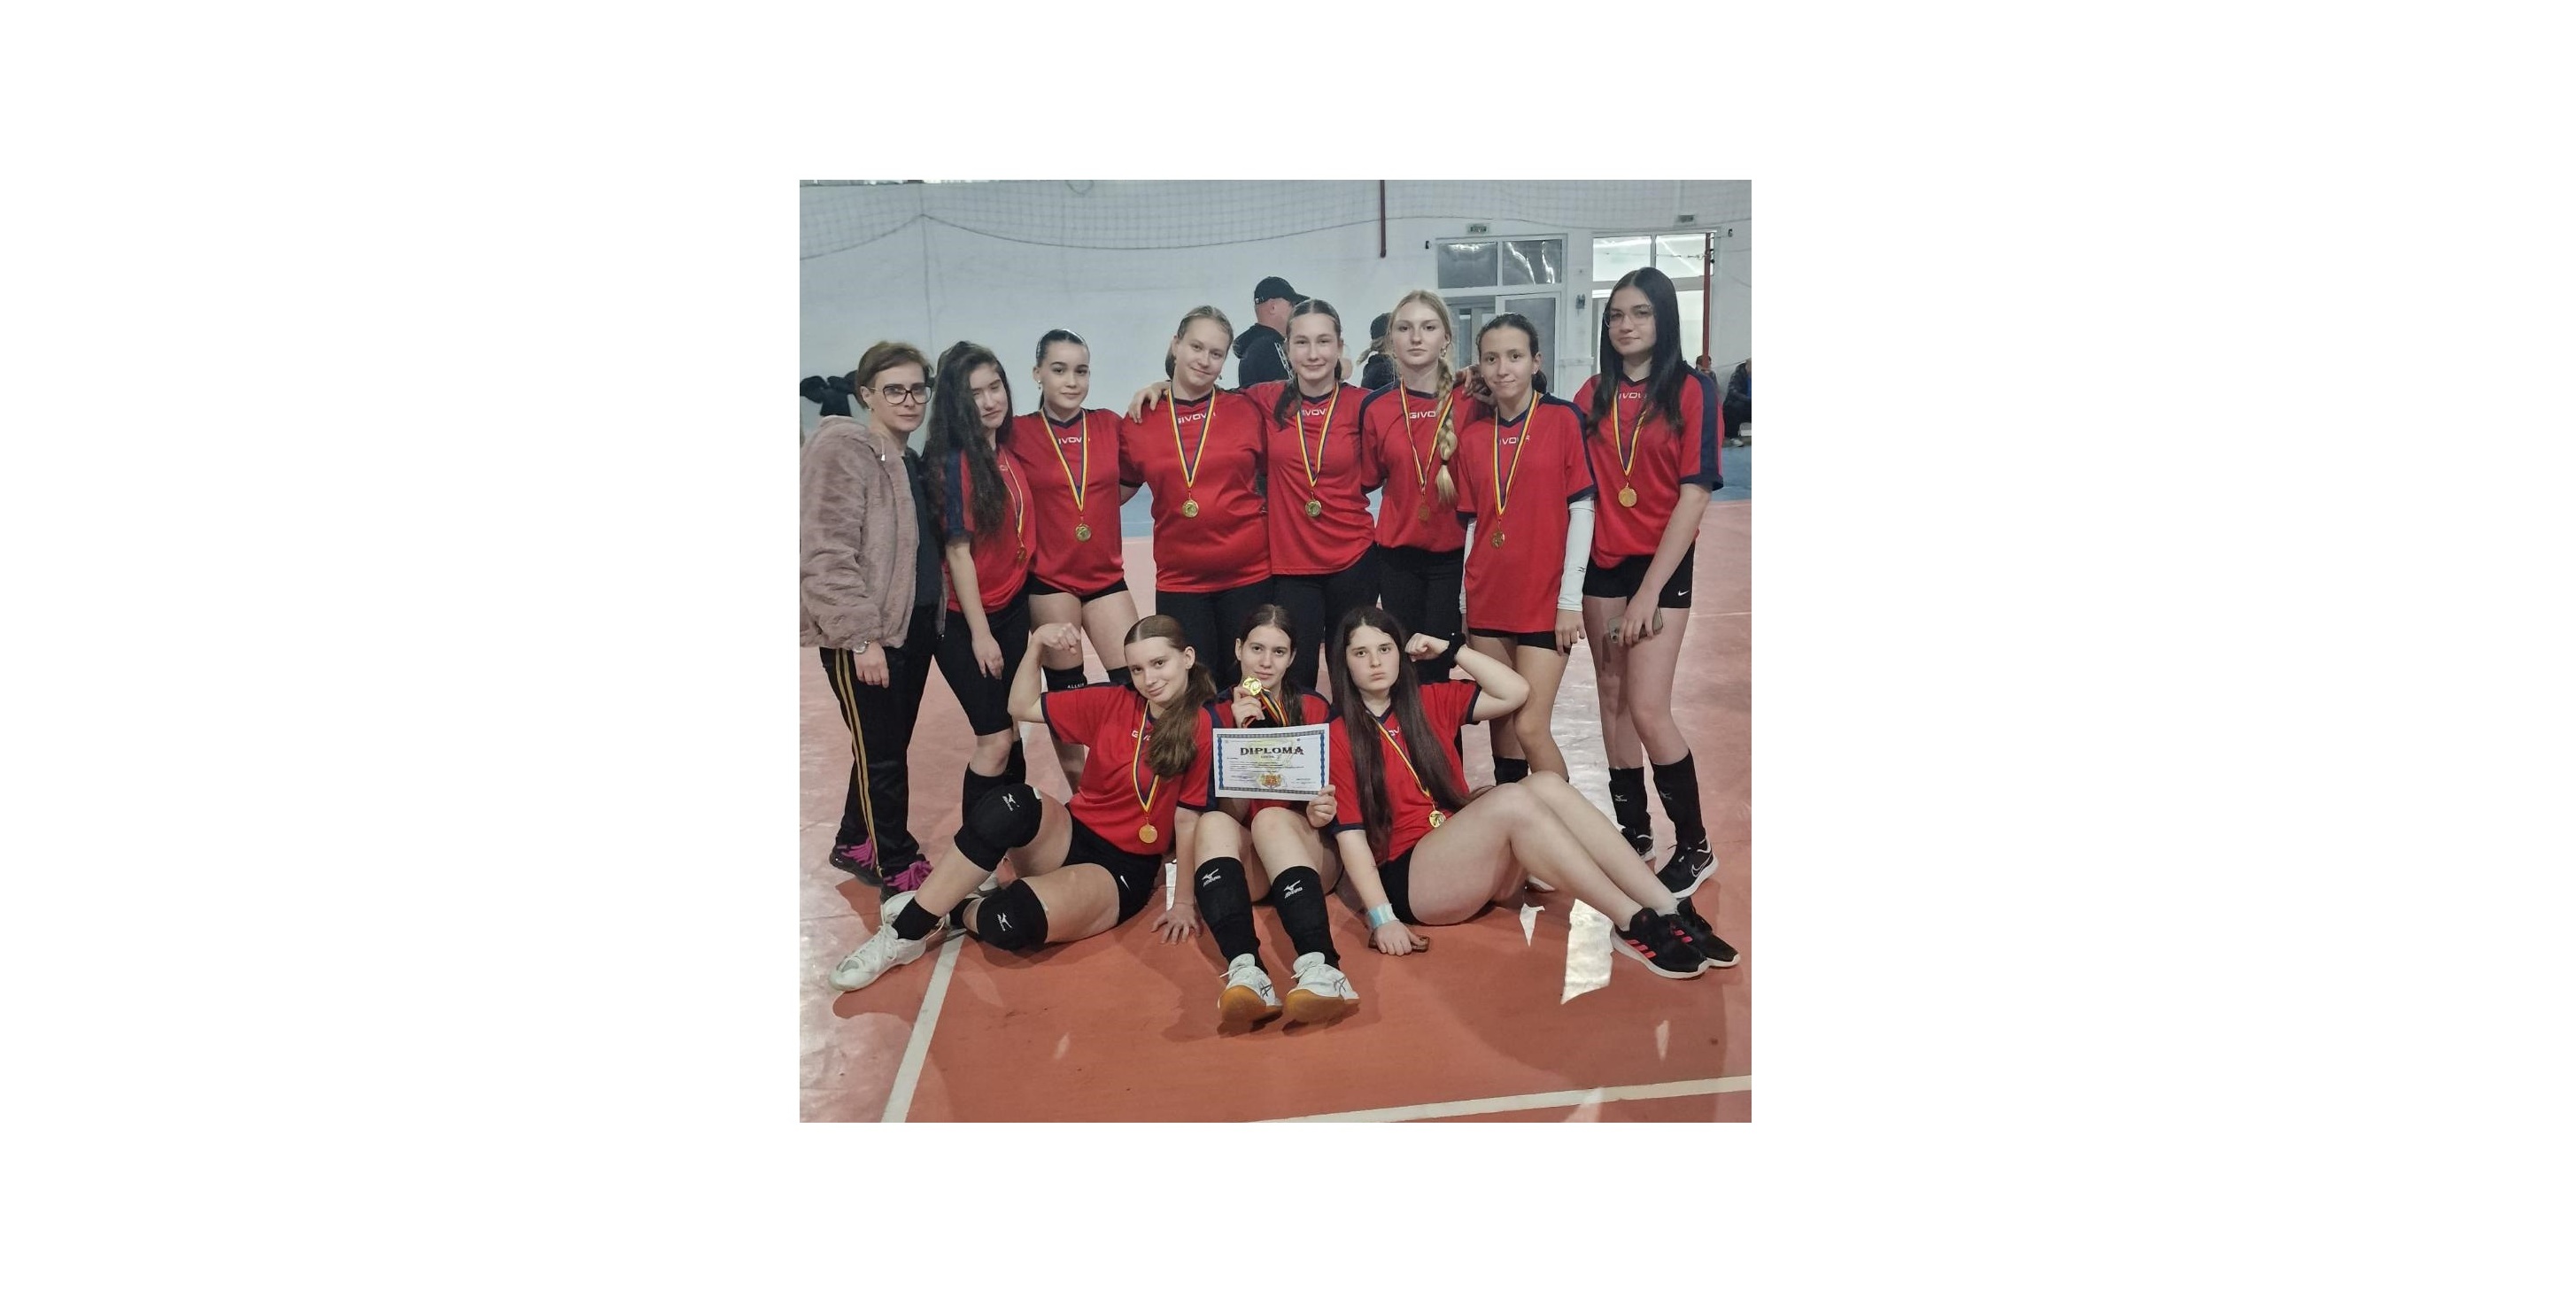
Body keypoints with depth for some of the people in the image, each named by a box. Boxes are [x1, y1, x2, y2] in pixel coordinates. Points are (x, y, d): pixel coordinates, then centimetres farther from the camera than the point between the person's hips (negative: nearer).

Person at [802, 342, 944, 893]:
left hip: (916, 626, 8)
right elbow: (828, 555, -18)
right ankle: (897, 866, 16)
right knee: (881, 753, 2)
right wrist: (861, 636, -21)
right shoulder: (842, 449, -13)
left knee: (888, 746, 17)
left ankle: (855, 842, 35)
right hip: (863, 635, -8)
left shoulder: (912, 461, 13)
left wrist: (934, 616, 9)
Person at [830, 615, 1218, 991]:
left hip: (1122, 871, -4)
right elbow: (1023, 707, 9)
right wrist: (1037, 645, -4)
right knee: (1008, 805, -33)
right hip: (1068, 837, 4)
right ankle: (904, 931, -20)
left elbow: (1188, 819, -9)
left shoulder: (1202, 729, -10)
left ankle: (957, 911, 6)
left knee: (1005, 924, -33)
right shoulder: (1111, 703, 1)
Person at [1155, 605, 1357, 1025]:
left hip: (1308, 852, -1)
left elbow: (1334, 794, 8)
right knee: (1213, 822, -32)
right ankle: (1245, 971, -57)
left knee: (1273, 818, -33)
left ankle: (1320, 968, -57)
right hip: (1246, 863, 1)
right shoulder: (1217, 714, 4)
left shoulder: (1316, 709, 5)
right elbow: (1231, 810, -5)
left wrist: (1323, 812, -16)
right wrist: (1242, 734, -17)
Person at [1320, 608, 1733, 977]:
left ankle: (1670, 911, -31)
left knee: (1545, 784, -23)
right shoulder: (1339, 737, -2)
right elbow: (1350, 836, -10)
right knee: (1511, 798, -30)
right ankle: (1635, 924, -32)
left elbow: (1514, 692, 9)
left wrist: (1452, 650, 4)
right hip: (1409, 880, -6)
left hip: (1479, 863, 6)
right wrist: (1382, 918, -19)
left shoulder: (1428, 702, 15)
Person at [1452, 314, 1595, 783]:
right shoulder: (1472, 436, 7)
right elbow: (1472, 522, 10)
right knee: (1501, 724, 10)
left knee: (1530, 727, -9)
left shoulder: (1563, 419, -4)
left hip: (1545, 599, -4)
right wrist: (1465, 601, 6)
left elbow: (1581, 508, -6)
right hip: (1488, 602, 4)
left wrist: (1570, 599, -10)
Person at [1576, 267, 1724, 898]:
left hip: (1663, 566, -5)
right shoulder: (1593, 395, 7)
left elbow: (1695, 494, -11)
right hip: (1604, 563, 5)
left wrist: (1650, 591, -14)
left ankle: (1694, 847, 4)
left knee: (1648, 710, -11)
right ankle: (1634, 830, 21)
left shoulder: (1692, 392, -6)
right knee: (1612, 700, 7)